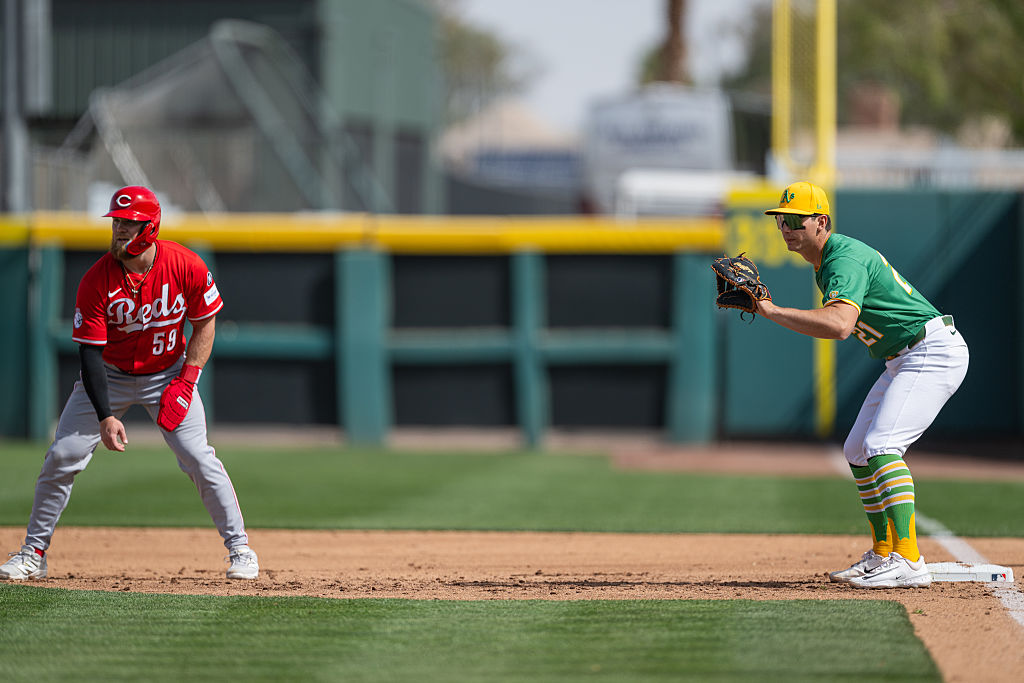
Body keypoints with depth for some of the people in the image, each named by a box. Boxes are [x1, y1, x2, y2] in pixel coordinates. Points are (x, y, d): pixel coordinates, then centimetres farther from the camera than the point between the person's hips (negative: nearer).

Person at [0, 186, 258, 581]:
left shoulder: (187, 267, -19)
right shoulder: (97, 281, -22)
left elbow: (205, 325, -5)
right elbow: (90, 352, -20)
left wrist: (185, 382, -15)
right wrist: (105, 416, -29)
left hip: (168, 373, 0)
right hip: (109, 376, 0)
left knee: (198, 458, -13)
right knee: (62, 456, -7)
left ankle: (239, 549, 1)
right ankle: (34, 553, 6)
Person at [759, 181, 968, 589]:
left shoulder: (845, 260, -22)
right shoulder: (824, 261, 11)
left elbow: (839, 325, -39)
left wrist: (773, 311, -38)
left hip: (934, 351, -11)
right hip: (902, 359, 11)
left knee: (880, 445, -25)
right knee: (858, 451, 15)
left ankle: (909, 563, -33)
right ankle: (883, 555, 27)